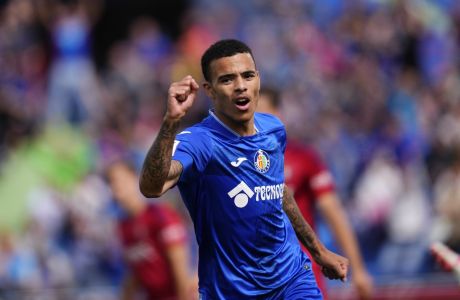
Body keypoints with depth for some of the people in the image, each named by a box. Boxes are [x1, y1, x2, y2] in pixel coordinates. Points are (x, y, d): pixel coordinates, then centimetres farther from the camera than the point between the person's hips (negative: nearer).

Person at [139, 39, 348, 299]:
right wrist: (171, 120, -51)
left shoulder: (273, 129, -1)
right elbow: (152, 187, -40)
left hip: (292, 276, 4)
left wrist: (318, 250, 24)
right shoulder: (199, 141, -20)